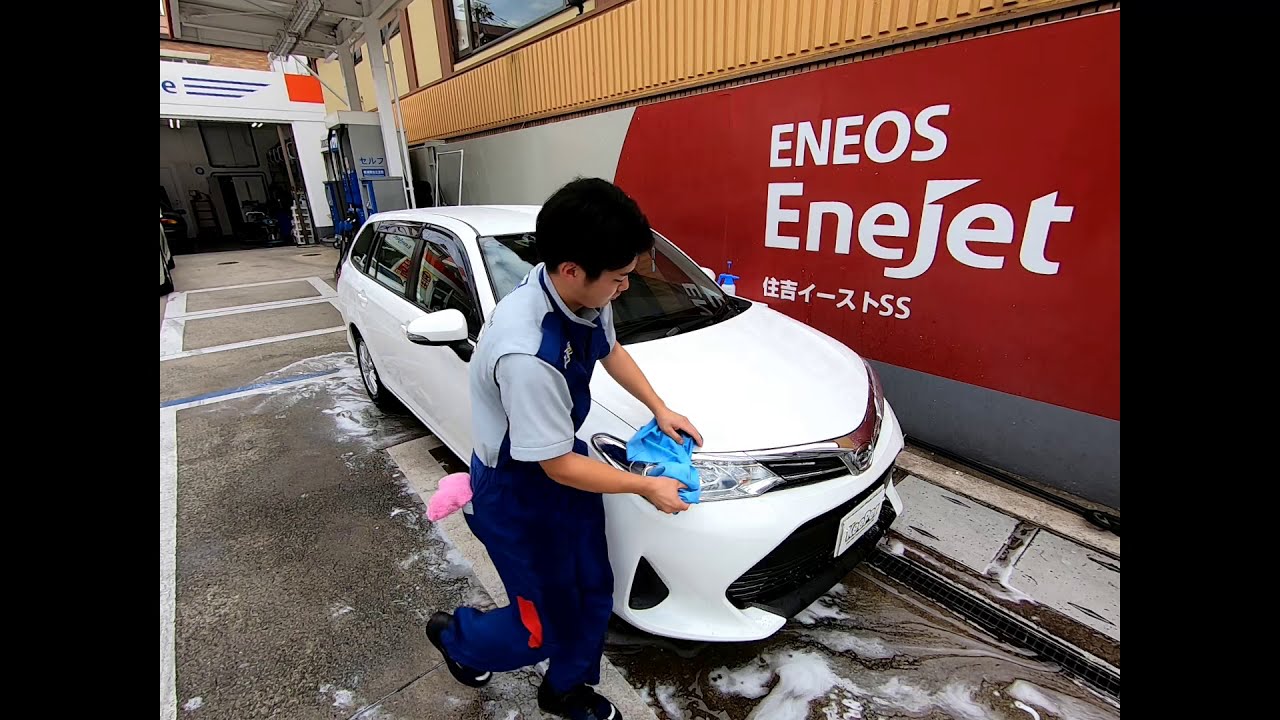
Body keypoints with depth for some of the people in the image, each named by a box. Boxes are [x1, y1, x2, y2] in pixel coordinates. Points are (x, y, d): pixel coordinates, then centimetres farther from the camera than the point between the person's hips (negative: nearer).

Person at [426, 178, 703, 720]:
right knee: (547, 627, 13)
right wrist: (647, 487, -15)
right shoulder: (527, 355, -39)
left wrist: (660, 408, 2)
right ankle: (455, 636, 45)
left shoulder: (584, 296, -14)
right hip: (517, 493, -7)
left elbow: (610, 351, 9)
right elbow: (558, 466, -27)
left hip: (563, 461, 7)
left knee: (592, 594, 20)